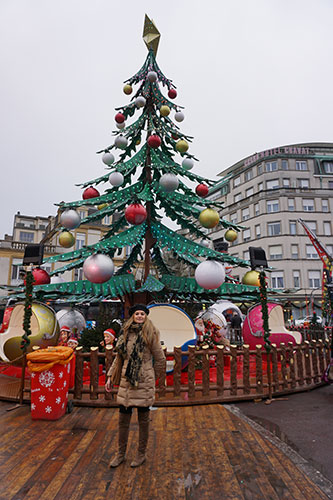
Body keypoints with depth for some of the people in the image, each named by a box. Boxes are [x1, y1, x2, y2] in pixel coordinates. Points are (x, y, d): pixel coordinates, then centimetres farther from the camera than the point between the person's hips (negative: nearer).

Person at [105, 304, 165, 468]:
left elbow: (160, 360, -1)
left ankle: (141, 454, 30)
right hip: (126, 381, 5)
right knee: (123, 419, 14)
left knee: (143, 420, 10)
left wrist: (152, 378, 8)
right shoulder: (125, 333, 6)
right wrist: (109, 376, 9)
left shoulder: (150, 334, -8)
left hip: (143, 382, -4)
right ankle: (121, 453, 33)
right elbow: (119, 357, 14)